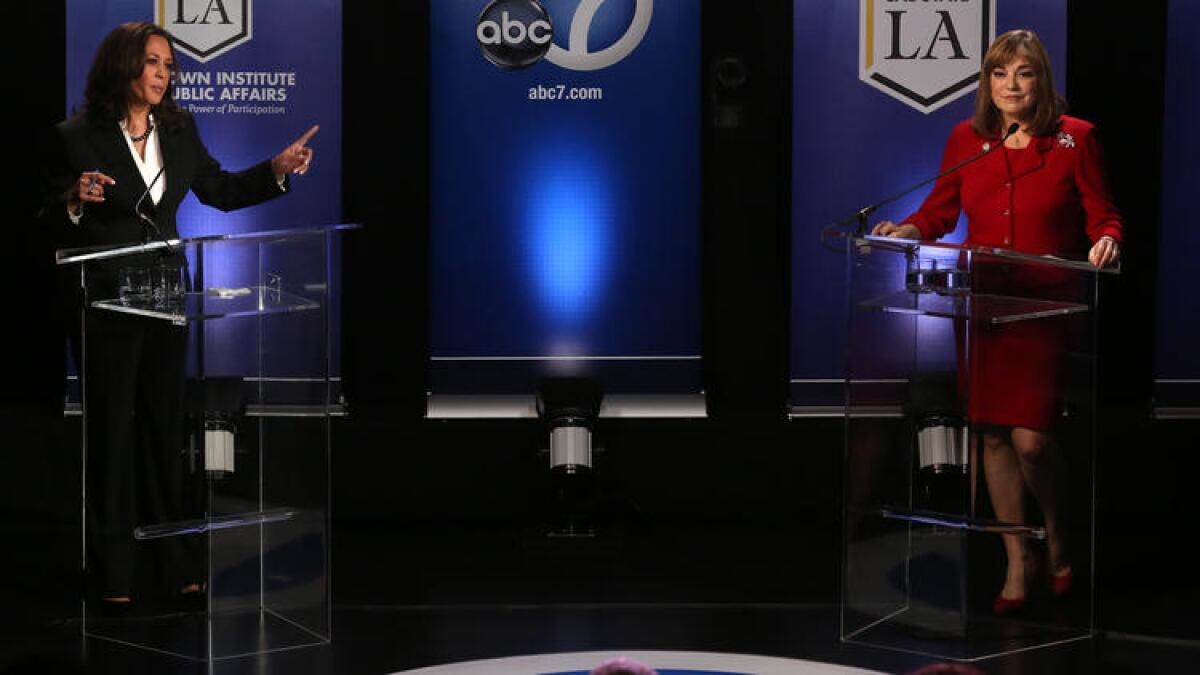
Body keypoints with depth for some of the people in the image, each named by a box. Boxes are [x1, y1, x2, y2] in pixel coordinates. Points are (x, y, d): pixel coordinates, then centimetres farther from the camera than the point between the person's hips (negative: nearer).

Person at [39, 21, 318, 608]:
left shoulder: (178, 130, 5)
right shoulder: (76, 138, -10)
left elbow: (220, 191, 13)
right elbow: (51, 225, -6)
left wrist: (278, 169, 1)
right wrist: (75, 203, -26)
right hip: (104, 301, -5)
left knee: (164, 426, 10)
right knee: (111, 432, 2)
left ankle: (174, 564, 17)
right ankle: (112, 573, 10)